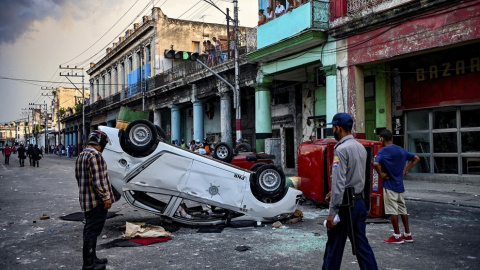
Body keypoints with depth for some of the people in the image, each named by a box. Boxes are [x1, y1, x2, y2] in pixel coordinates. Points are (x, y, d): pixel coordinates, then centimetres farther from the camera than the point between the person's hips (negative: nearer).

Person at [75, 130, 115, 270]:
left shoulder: (81, 155, 15)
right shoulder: (95, 155, -18)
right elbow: (97, 180, -23)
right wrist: (106, 197, -18)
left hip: (86, 201, 10)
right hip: (97, 201, -10)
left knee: (89, 230, 18)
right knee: (92, 231, -4)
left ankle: (92, 259, 30)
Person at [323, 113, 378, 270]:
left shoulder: (341, 149, -16)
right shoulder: (361, 147, 10)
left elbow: (338, 182, -21)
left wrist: (332, 212, -18)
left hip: (345, 205, -8)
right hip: (359, 202, 8)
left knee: (334, 247, 3)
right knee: (361, 245, 12)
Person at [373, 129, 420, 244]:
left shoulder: (383, 151, -12)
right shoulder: (401, 150, 9)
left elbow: (376, 163, -30)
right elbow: (416, 158, 17)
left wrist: (381, 174, -14)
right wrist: (405, 170, 12)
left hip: (389, 185, -7)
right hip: (400, 185, 7)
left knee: (392, 211, 0)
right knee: (403, 209, 15)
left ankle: (397, 236, 6)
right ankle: (408, 234, 22)